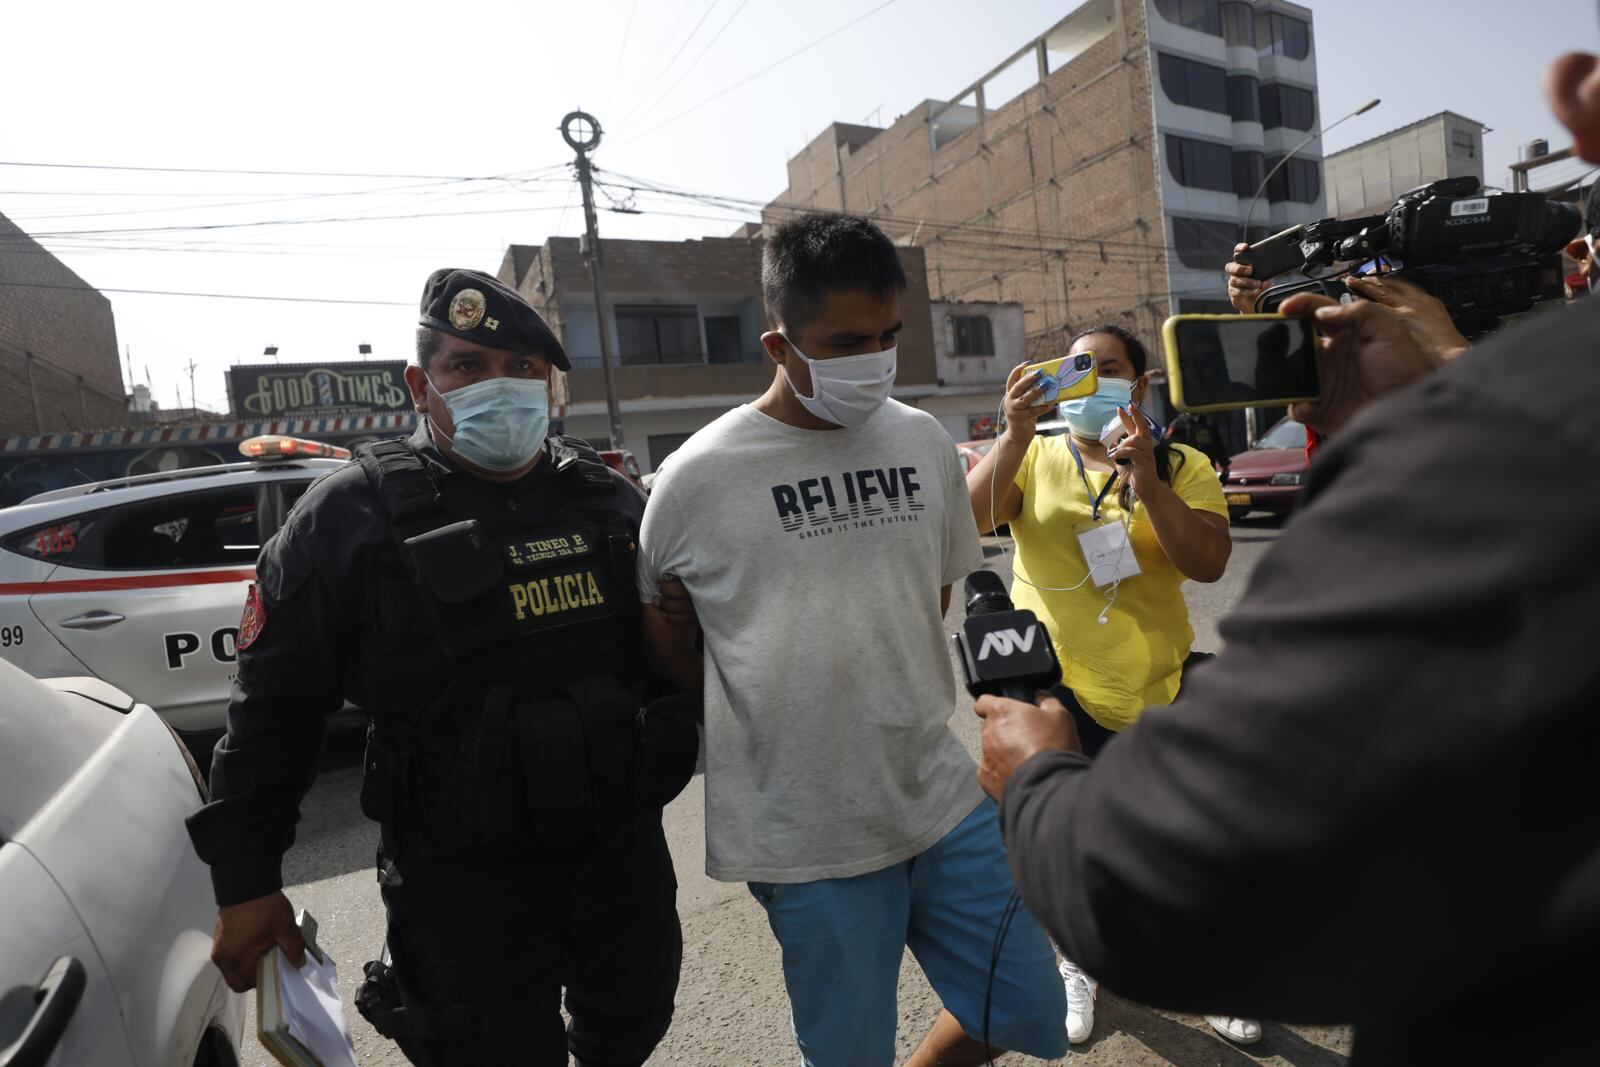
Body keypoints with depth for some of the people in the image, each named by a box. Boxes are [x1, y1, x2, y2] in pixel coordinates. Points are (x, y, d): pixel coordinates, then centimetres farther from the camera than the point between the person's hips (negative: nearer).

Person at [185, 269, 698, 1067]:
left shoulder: (608, 497, 1)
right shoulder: (353, 515, -10)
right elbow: (274, 708, -5)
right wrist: (245, 880, -2)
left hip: (623, 848, 5)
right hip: (461, 882, -4)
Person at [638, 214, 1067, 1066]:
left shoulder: (923, 442, 1)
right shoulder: (700, 476, -12)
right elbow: (656, 625, 2)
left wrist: (891, 698, 9)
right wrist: (761, 712, 1)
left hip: (943, 795, 5)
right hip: (805, 829, -4)